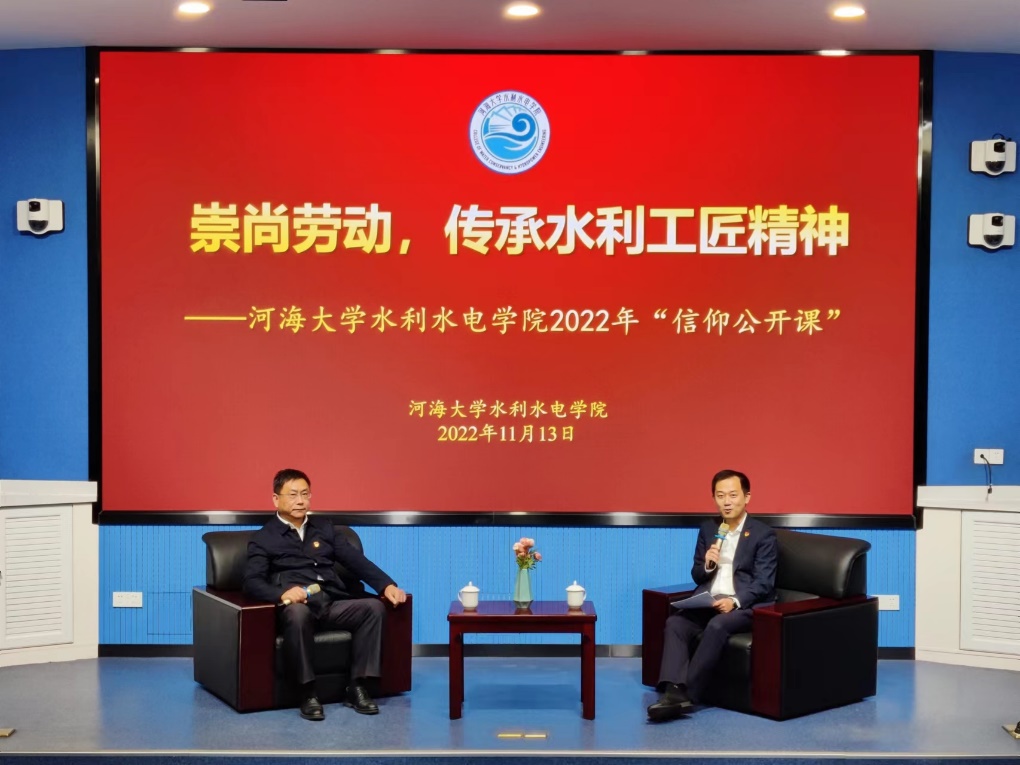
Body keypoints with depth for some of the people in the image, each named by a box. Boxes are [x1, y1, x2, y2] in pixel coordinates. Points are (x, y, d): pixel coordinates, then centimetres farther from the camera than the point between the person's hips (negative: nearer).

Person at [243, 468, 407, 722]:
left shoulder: (324, 528, 24)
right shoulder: (264, 538, 12)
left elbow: (356, 560, 14)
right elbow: (252, 582, -3)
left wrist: (387, 585, -3)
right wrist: (282, 593, -25)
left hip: (333, 603, 4)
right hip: (298, 606, -4)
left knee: (374, 606, -24)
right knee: (297, 613, -39)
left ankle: (357, 686, -18)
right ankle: (308, 692, -26)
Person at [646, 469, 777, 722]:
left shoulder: (763, 534, -1)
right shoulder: (707, 529, 14)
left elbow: (763, 583, -9)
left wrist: (734, 601, -26)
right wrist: (707, 565, -7)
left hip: (745, 605, -5)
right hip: (708, 601, 5)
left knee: (717, 625, -35)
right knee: (674, 623, -25)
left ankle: (688, 693, -31)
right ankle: (673, 692, -38)